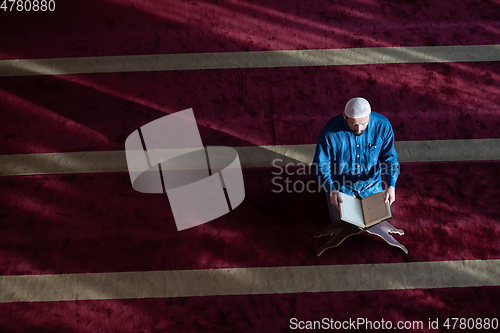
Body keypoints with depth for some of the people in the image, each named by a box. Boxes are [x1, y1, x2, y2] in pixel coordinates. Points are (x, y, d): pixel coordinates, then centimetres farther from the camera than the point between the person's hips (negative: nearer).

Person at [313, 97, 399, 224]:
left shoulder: (382, 126, -19)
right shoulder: (330, 132, -27)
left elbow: (389, 159, -7)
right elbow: (320, 165, -15)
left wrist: (391, 185, -23)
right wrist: (330, 190, -31)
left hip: (371, 183, 2)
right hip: (341, 185, -2)